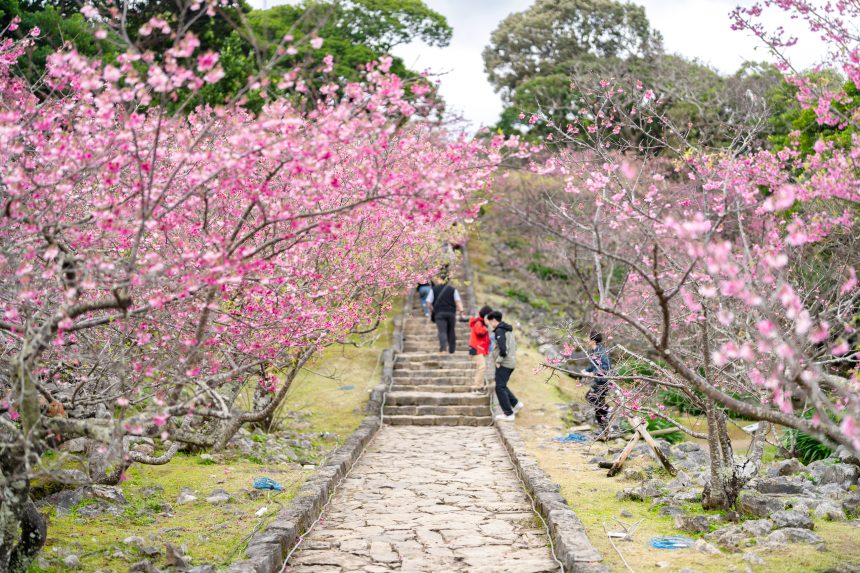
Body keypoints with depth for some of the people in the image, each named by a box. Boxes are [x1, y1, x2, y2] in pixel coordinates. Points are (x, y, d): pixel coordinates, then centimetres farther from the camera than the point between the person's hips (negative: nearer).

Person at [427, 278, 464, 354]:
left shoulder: (434, 290, 6)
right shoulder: (453, 289, 9)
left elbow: (429, 302, 1)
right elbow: (458, 301, -1)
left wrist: (432, 310, 17)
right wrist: (461, 311, -6)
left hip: (439, 313, -2)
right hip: (451, 313, 2)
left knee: (442, 331, -9)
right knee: (451, 332, 13)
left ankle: (443, 348, -30)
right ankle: (451, 350, 18)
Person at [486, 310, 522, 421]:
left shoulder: (499, 331, -15)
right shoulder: (509, 330, 15)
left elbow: (503, 348, -24)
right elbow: (514, 346, 22)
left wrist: (498, 361, -15)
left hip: (503, 364, -9)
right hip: (511, 363, 9)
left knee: (500, 388, -3)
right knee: (502, 386, 20)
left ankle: (508, 413, -2)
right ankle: (516, 404, 16)